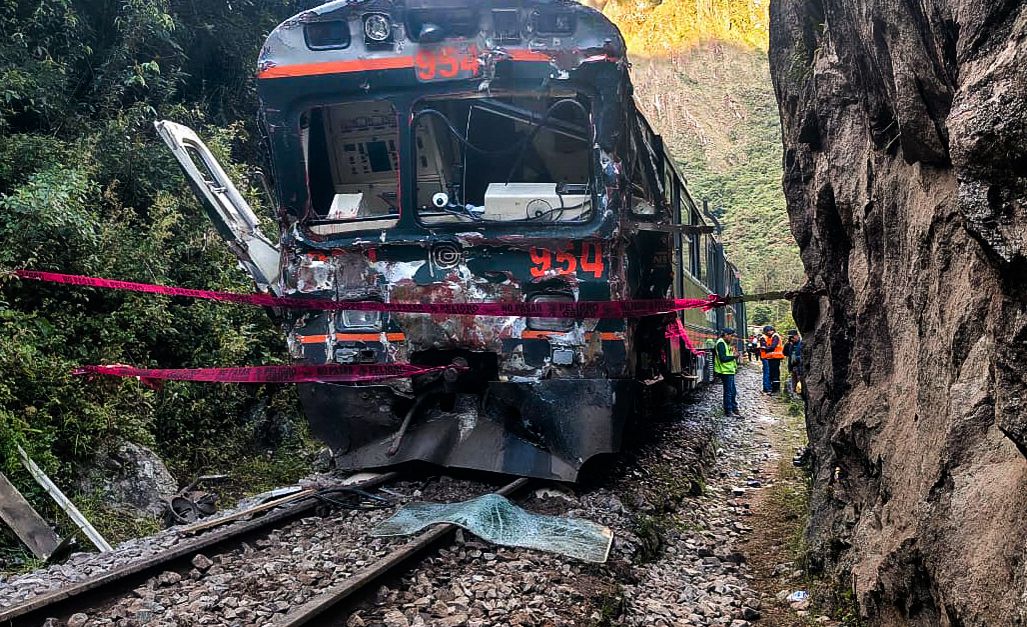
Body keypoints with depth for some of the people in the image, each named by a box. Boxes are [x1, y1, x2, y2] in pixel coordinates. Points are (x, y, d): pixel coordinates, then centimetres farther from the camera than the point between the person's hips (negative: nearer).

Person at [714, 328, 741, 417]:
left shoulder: (725, 343, 17)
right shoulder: (721, 343, -16)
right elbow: (723, 358, -23)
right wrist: (733, 356, -13)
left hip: (729, 370, 11)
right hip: (725, 371, -11)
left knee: (733, 391, 16)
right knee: (728, 391, -5)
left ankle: (734, 409, 26)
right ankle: (728, 411, 1)